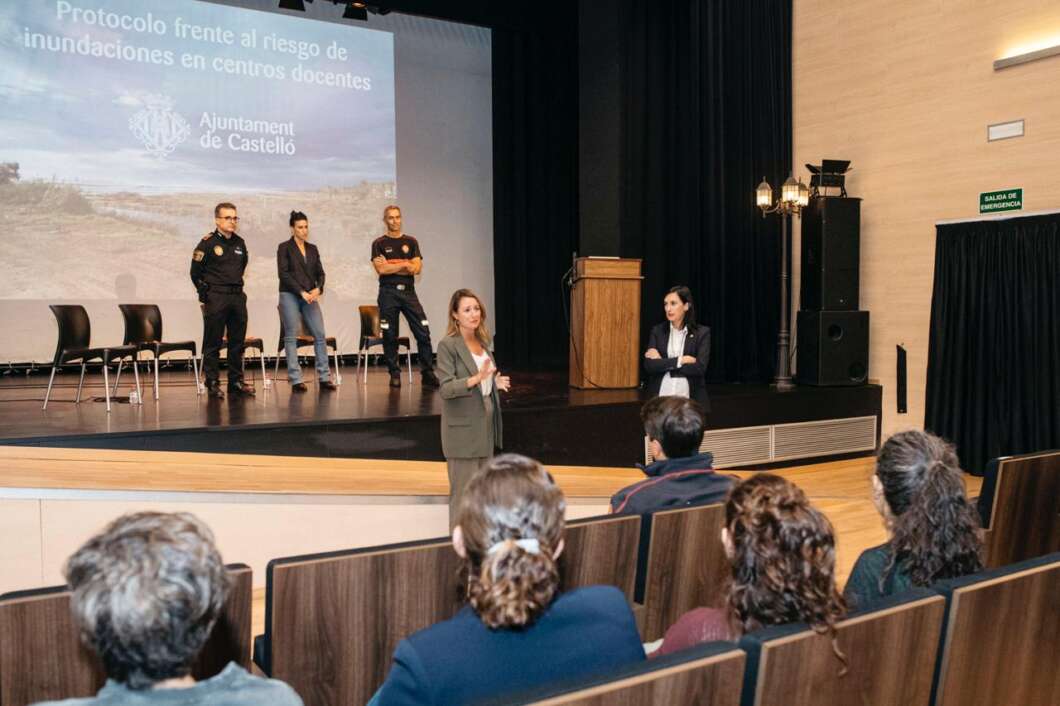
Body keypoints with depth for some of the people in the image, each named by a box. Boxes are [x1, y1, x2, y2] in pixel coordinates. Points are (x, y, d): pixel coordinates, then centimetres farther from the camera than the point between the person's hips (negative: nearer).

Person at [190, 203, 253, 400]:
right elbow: (196, 272, -3)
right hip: (216, 299, -6)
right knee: (213, 342, -1)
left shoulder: (239, 243, 10)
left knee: (238, 341, 10)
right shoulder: (208, 242, -6)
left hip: (238, 296, 6)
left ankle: (236, 380, 19)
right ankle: (212, 383, 5)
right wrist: (206, 292, 2)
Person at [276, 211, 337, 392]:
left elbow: (320, 273, 13)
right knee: (292, 336, -3)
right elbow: (284, 274, -8)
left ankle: (324, 377, 1)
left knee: (320, 334, -3)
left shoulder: (312, 249, 14)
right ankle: (295, 380, 0)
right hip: (289, 296, -4)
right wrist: (301, 292, -14)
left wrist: (318, 289, -7)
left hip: (310, 297, 4)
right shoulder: (284, 248, 0)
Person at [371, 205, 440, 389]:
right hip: (388, 292, -2)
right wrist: (404, 264, -5)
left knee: (423, 333, -6)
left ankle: (427, 374, 0)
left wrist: (390, 266, -6)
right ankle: (395, 375, 11)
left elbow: (417, 268, -1)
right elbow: (381, 269, -9)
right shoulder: (379, 244, 5)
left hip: (408, 291, 2)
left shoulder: (411, 242, 12)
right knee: (390, 336, 1)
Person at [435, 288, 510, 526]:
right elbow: (446, 389, -20)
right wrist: (477, 378, -32)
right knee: (464, 488, -2)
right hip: (463, 426, -8)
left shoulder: (482, 341, 8)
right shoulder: (447, 345, -14)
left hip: (486, 420, 8)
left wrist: (496, 381, 0)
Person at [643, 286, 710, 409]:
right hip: (661, 397, 2)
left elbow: (699, 368, -13)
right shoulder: (657, 331, 5)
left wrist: (662, 362, -9)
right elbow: (649, 366, -6)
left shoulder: (702, 333, -1)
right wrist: (680, 360, -13)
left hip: (690, 398, -1)